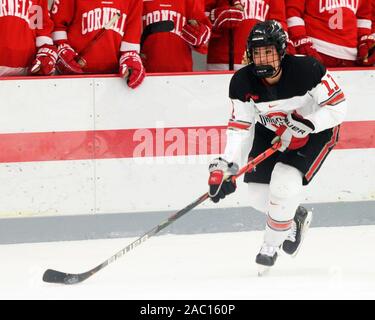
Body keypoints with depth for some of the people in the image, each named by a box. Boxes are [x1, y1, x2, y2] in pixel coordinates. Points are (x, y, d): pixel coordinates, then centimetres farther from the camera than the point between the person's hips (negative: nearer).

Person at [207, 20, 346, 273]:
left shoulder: (306, 70, -30)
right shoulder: (243, 83, -19)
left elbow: (338, 106, -24)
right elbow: (241, 126, -17)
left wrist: (303, 126, -34)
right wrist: (226, 165, -28)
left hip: (316, 129, -5)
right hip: (271, 132, 5)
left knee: (284, 183, -24)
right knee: (258, 194, -1)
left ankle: (271, 246, -1)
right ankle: (296, 218, 32)